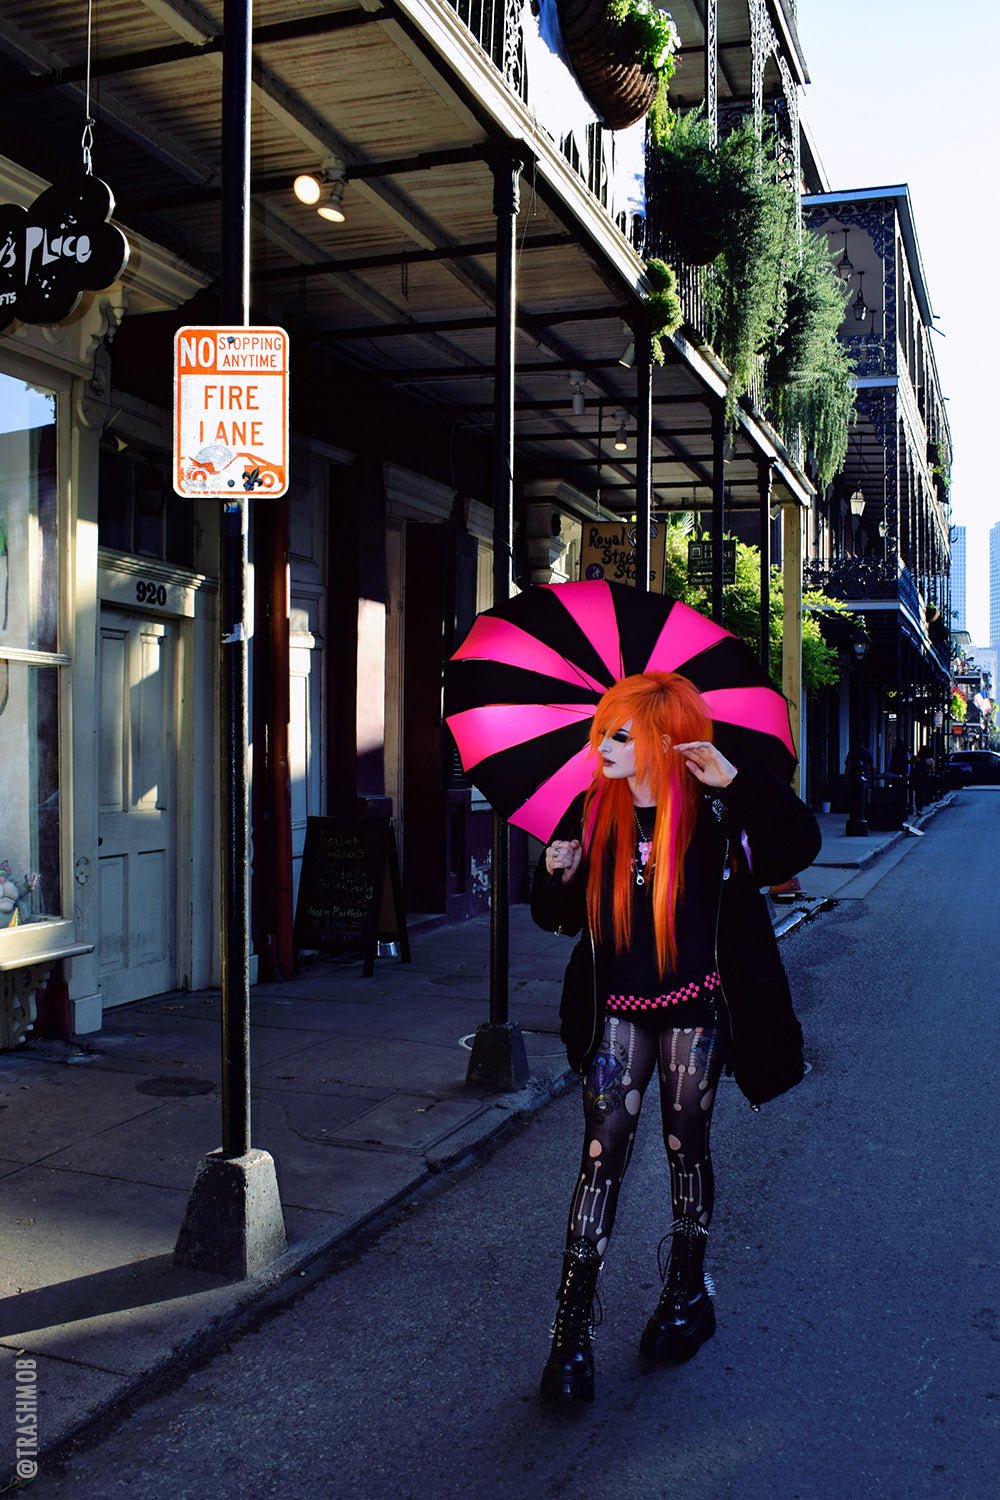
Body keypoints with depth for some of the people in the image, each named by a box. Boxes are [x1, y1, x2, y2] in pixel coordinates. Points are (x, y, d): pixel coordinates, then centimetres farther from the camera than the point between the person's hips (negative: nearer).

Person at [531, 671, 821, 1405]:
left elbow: (799, 844, -22)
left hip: (693, 1008, -2)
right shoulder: (595, 814, 0)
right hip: (617, 1012, 2)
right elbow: (559, 917, 6)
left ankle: (688, 1295, 35)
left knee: (687, 1149, 12)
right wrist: (557, 877, -16)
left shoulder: (713, 815, -9)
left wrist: (738, 780, -30)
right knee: (602, 1156, -2)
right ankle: (572, 1331, 4)